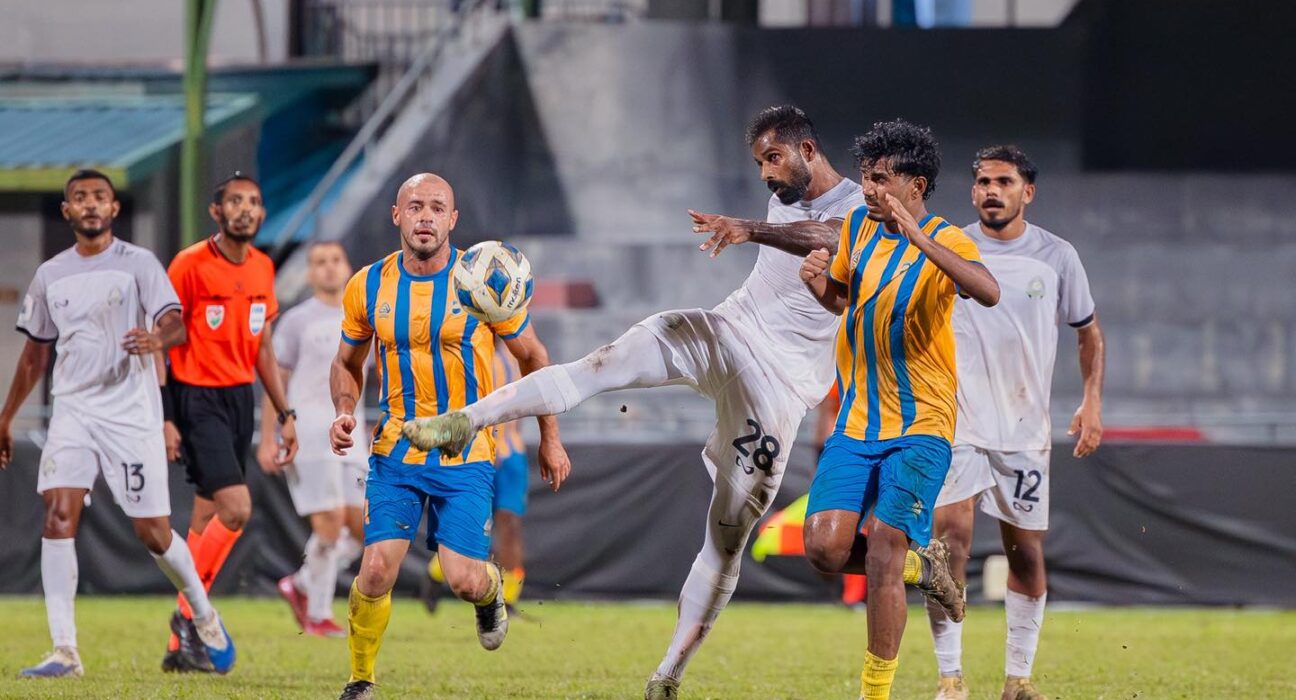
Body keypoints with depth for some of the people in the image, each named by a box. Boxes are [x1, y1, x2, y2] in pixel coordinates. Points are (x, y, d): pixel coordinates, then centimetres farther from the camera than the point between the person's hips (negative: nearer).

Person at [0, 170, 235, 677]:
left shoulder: (138, 264, -1)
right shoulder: (50, 275, 10)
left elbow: (175, 327, -12)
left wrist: (157, 339, -36)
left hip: (131, 412, -3)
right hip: (72, 410, 3)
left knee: (153, 532, 0)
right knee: (58, 514, -16)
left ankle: (205, 618, 27)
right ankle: (64, 651, -17)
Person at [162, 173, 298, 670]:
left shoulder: (262, 269, 9)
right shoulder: (190, 265, -11)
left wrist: (284, 414, 16)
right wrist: (162, 419, -14)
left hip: (241, 397, 7)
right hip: (198, 399, -7)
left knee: (207, 519, 8)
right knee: (236, 508, -19)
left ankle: (180, 646, 13)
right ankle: (190, 614, -4)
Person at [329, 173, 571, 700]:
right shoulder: (368, 287, -1)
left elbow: (532, 357, 6)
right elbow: (347, 363, 15)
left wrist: (550, 439, 7)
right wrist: (344, 412, -5)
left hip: (468, 454, -1)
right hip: (396, 452, 1)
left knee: (464, 581, -10)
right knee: (377, 570, -13)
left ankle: (490, 589, 29)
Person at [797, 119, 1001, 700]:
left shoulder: (945, 242, -11)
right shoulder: (858, 227, 7)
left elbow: (988, 293, -32)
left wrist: (920, 239, -39)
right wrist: (818, 283, 1)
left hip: (919, 428, -6)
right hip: (854, 424, 6)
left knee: (881, 555, -13)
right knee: (826, 548, -8)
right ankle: (920, 568, 21)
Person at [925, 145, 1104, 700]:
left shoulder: (1056, 257, 3)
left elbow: (1089, 332, 13)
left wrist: (1092, 403, 3)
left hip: (1025, 430, 2)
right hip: (956, 424, -2)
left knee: (1027, 551, 4)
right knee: (950, 540, -15)